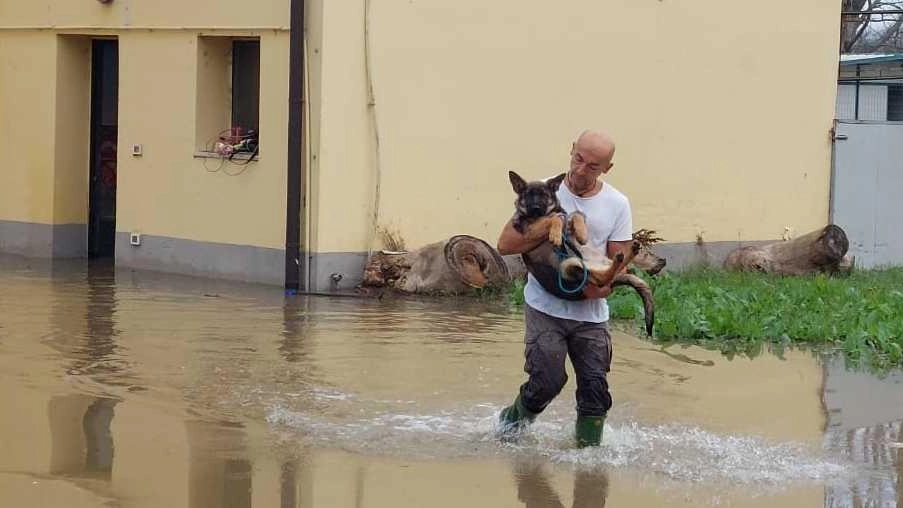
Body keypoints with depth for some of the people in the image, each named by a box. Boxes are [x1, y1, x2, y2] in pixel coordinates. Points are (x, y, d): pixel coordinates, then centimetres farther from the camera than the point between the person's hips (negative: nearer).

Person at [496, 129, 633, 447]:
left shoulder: (617, 205, 1)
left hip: (591, 314, 2)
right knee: (548, 381, -10)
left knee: (595, 390, -4)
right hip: (545, 307, -2)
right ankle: (513, 418, 19)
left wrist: (604, 286, -20)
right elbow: (505, 245, -7)